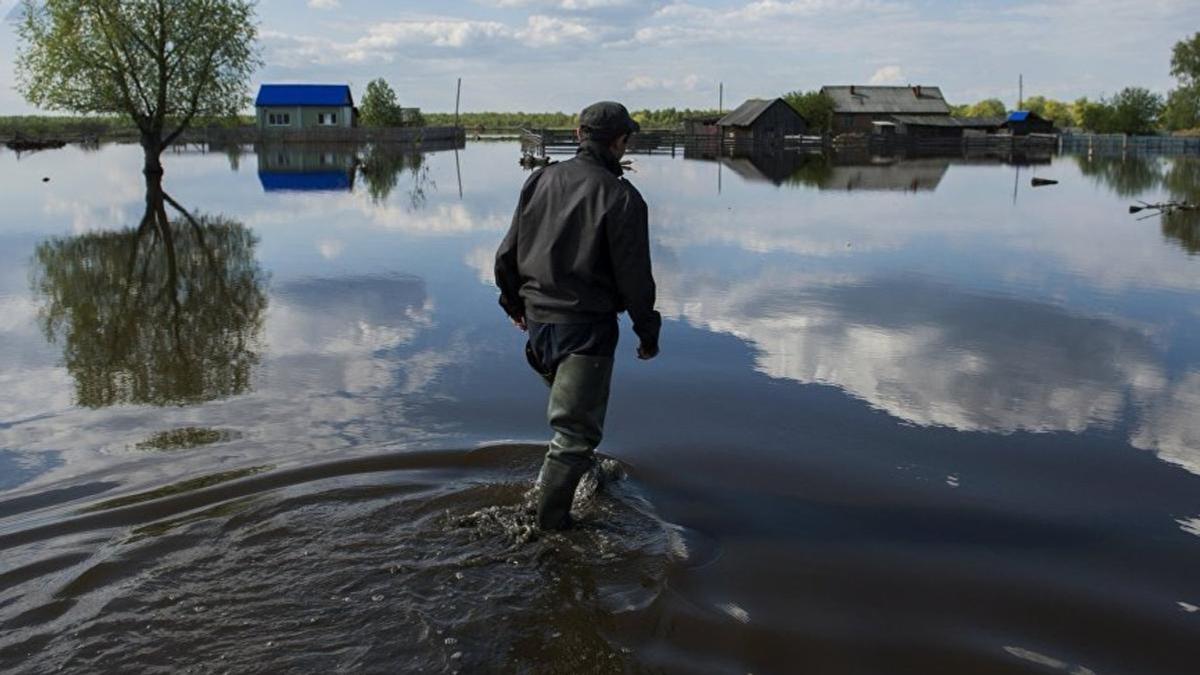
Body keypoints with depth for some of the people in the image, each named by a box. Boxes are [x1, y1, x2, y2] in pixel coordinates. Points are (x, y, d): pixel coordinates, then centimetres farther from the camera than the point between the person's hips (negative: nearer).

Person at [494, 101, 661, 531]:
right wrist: (648, 333, 1)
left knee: (568, 406, 29)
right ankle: (550, 522, 3)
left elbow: (507, 254, 10)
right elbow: (634, 277, -12)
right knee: (577, 426, 1)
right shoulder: (621, 198, -13)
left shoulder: (541, 181, 4)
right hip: (587, 325, -6)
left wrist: (514, 302, 25)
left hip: (537, 318, 7)